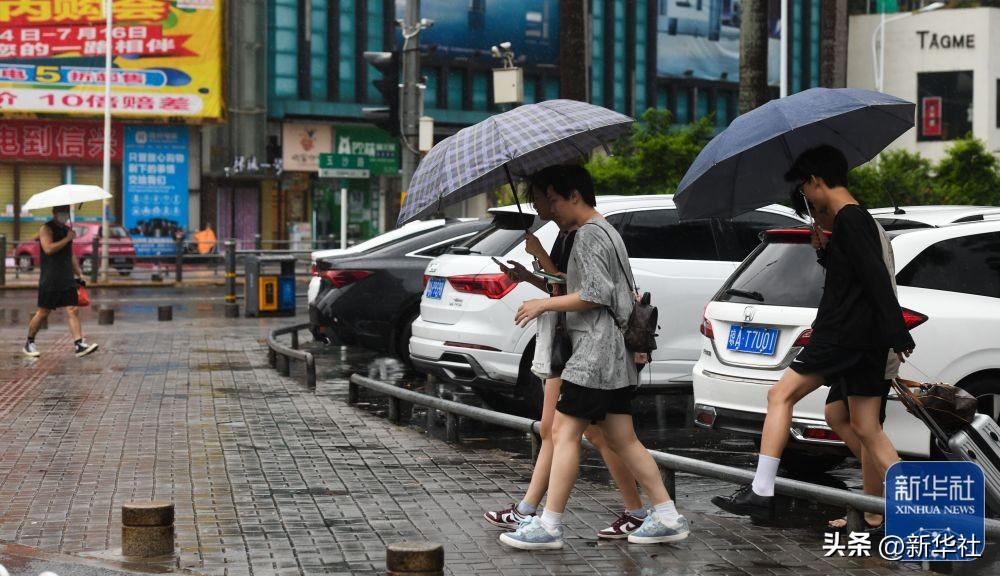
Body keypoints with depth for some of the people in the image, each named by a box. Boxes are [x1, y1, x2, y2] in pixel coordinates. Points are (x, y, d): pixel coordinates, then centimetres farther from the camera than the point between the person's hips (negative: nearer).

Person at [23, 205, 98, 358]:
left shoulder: (67, 229, 18)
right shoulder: (46, 229, -6)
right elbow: (48, 249, -22)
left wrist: (79, 273, 20)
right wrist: (67, 239, -18)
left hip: (67, 280, 6)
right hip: (50, 281, -6)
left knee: (72, 310, -5)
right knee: (43, 312, 2)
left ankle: (79, 345, -12)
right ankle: (29, 343, 18)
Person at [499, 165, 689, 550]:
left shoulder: (588, 235, -10)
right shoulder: (606, 231, 22)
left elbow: (596, 294, -18)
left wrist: (543, 304, -11)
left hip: (596, 352, -10)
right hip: (616, 356, 10)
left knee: (563, 432, -9)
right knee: (622, 439, 10)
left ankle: (549, 526, -9)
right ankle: (668, 518, 10)